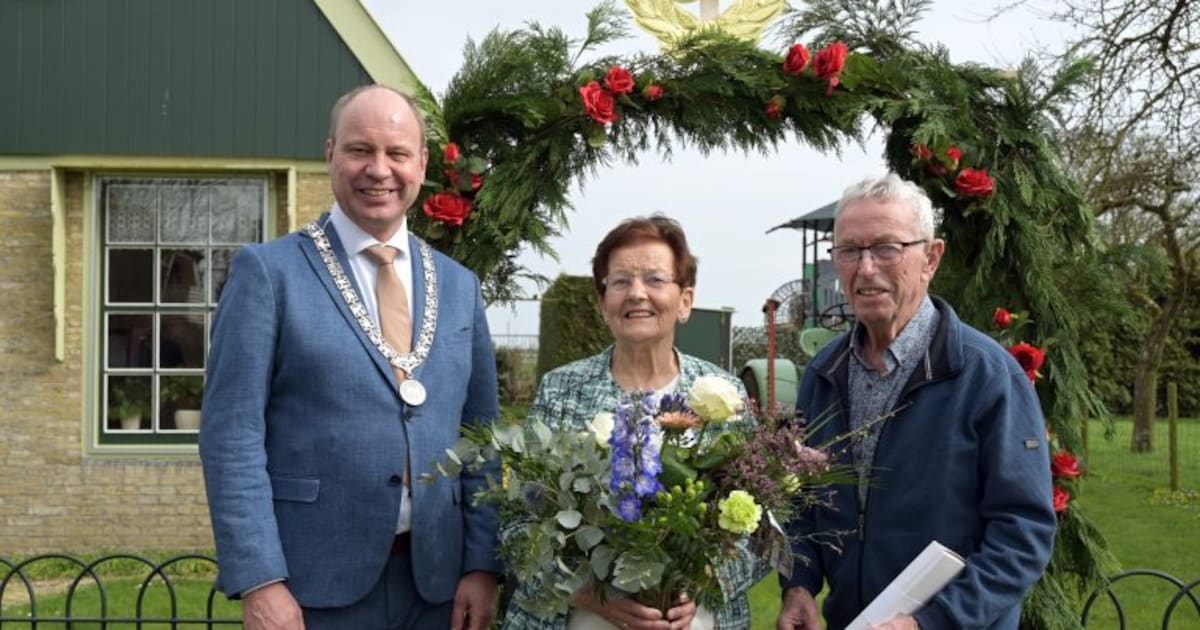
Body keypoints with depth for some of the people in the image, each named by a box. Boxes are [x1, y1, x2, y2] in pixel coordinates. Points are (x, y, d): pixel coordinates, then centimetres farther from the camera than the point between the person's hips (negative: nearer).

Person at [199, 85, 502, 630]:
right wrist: (258, 580, -14)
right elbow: (232, 434, -8)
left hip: (436, 583, 4)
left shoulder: (459, 287, 9)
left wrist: (482, 565, 0)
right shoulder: (268, 271, -3)